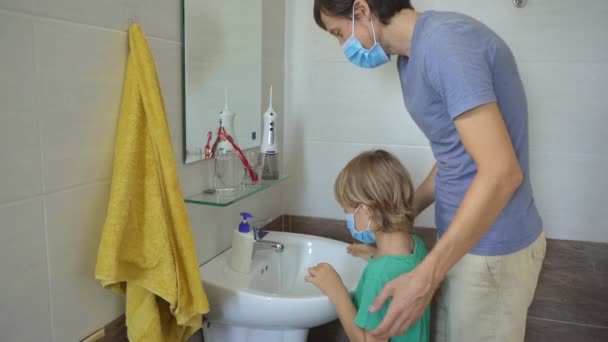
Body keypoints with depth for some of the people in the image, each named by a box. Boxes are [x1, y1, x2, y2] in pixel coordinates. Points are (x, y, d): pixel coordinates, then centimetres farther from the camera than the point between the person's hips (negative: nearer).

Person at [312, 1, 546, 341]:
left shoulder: (445, 42, -22)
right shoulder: (412, 58, 7)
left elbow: (500, 173, -27)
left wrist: (425, 278, -26)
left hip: (491, 249, -8)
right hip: (462, 236, 9)